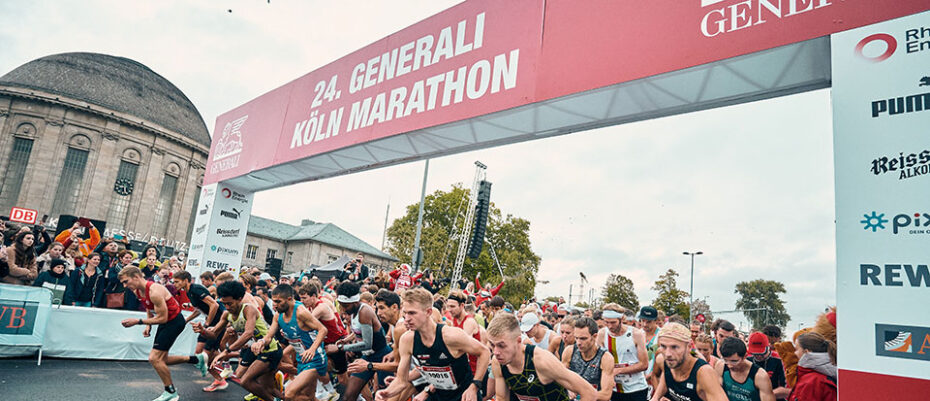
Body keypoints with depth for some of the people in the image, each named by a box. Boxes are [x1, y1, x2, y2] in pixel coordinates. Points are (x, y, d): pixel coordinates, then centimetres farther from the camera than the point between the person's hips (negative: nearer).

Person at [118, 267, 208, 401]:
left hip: (175, 321, -10)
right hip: (165, 321, 10)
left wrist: (137, 321, -23)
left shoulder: (154, 291, -29)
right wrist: (148, 325, 4)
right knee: (160, 360, 10)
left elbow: (162, 318, -25)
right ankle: (196, 359, 26)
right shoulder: (138, 291, 0)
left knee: (154, 358, -12)